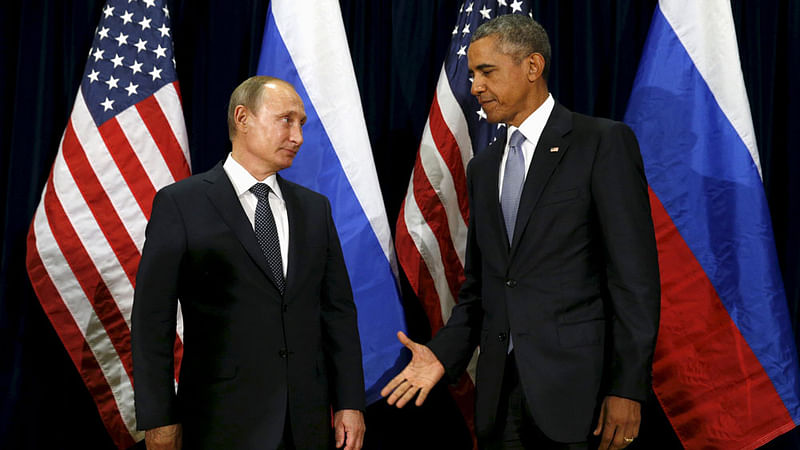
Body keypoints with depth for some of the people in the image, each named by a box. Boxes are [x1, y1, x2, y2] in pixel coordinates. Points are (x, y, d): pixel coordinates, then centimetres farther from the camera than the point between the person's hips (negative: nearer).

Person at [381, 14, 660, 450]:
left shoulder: (604, 142, -4)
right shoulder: (483, 167, 15)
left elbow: (635, 274, -9)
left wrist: (628, 387, -14)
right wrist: (443, 353, 1)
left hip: (575, 388, -5)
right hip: (499, 394, 6)